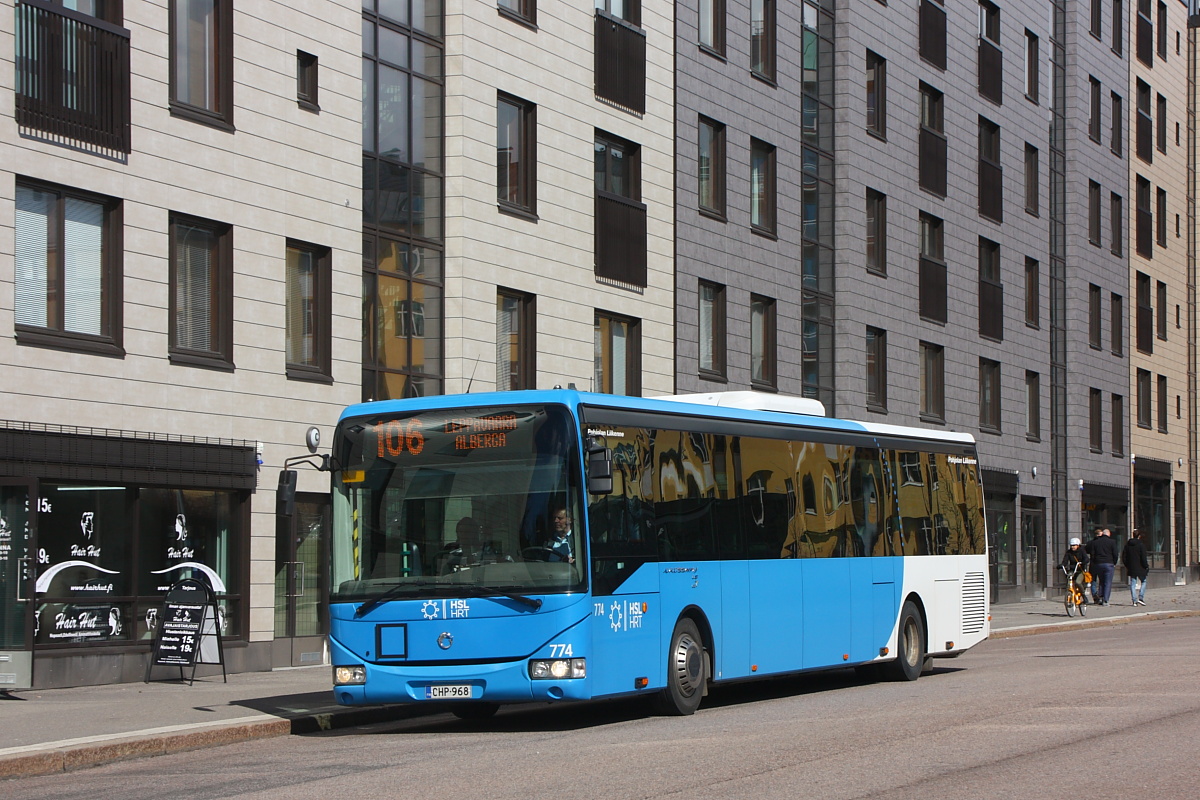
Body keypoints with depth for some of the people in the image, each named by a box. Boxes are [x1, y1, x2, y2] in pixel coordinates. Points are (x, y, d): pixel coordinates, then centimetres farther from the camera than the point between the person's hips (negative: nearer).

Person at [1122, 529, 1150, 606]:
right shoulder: (1141, 544, -10)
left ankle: (1134, 600, 3)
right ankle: (1141, 598, -2)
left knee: (1132, 583, 7)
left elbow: (1123, 556, 10)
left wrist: (1127, 566, 18)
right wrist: (1146, 566, -4)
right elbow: (1143, 557, -13)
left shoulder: (1127, 544, 6)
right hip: (1140, 567, -4)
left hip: (1131, 568, 4)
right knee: (1143, 581, 11)